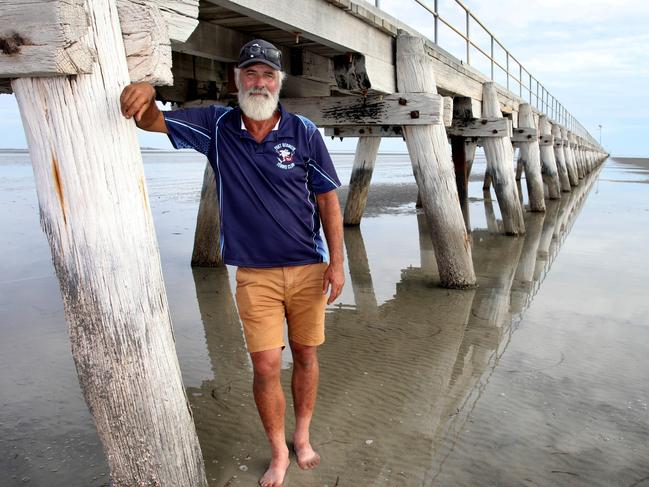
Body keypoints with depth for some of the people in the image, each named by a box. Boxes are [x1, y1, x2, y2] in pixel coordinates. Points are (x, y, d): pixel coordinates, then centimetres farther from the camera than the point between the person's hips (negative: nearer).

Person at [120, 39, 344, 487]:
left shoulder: (303, 131, -5)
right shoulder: (217, 126, -2)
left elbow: (328, 199, -1)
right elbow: (151, 121, -1)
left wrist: (336, 262, -5)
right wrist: (145, 93, -26)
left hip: (308, 268, 1)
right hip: (254, 273, 0)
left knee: (306, 355, 13)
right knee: (266, 366, 0)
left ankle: (303, 438, 36)